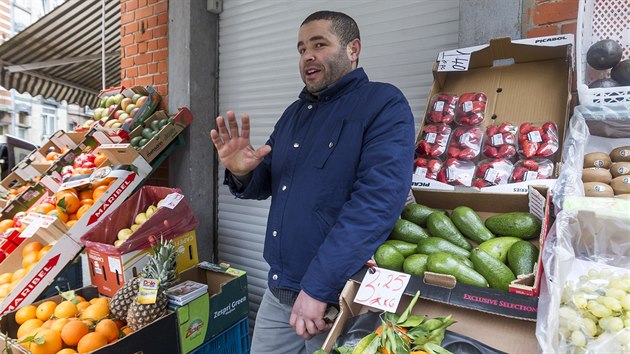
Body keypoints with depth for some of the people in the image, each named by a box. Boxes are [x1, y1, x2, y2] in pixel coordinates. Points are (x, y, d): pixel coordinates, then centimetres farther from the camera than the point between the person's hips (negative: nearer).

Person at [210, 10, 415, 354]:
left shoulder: (384, 105, -11)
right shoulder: (294, 113, 11)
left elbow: (378, 200, -23)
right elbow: (266, 183, 16)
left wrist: (317, 287, -25)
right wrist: (241, 172, -8)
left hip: (339, 298, -6)